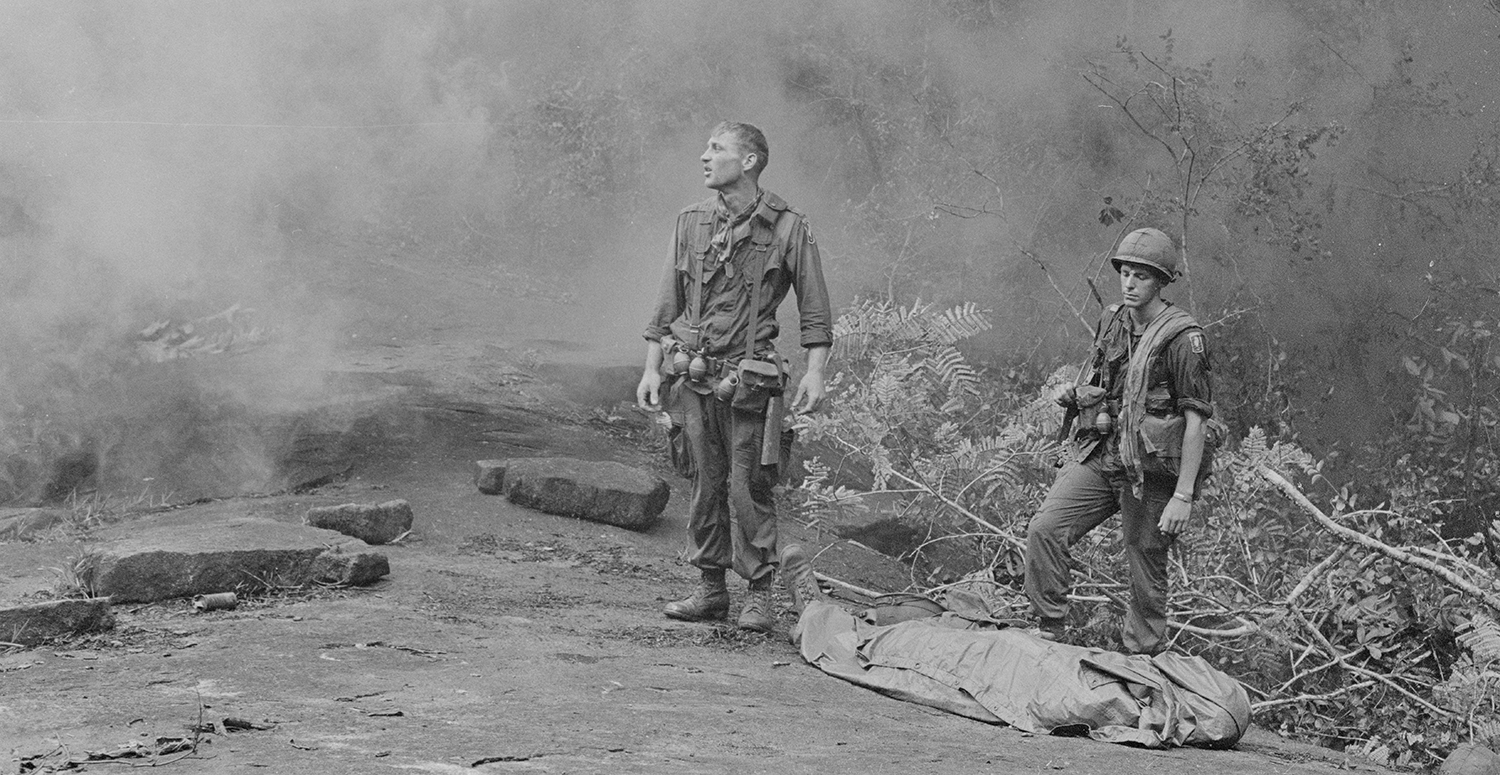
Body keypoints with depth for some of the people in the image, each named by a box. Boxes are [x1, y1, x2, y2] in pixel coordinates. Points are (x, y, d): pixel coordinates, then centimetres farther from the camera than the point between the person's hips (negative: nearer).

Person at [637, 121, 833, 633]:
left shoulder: (788, 228, -2)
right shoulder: (692, 223, 10)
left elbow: (815, 311, -1)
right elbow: (668, 305, 15)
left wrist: (814, 373, -11)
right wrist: (651, 369, 11)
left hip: (747, 379, -4)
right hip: (691, 375, 4)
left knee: (748, 487, -4)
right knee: (705, 485, 8)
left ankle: (760, 595, 5)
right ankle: (710, 589, 17)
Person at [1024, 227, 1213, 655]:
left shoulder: (1183, 338, -13)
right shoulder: (1112, 322, 8)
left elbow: (1197, 419, -15)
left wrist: (1183, 496, -18)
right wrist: (1078, 397, 2)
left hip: (1150, 470, -6)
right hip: (1099, 454, 6)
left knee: (1147, 572, 4)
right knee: (1044, 529, -8)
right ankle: (1049, 633, 3)